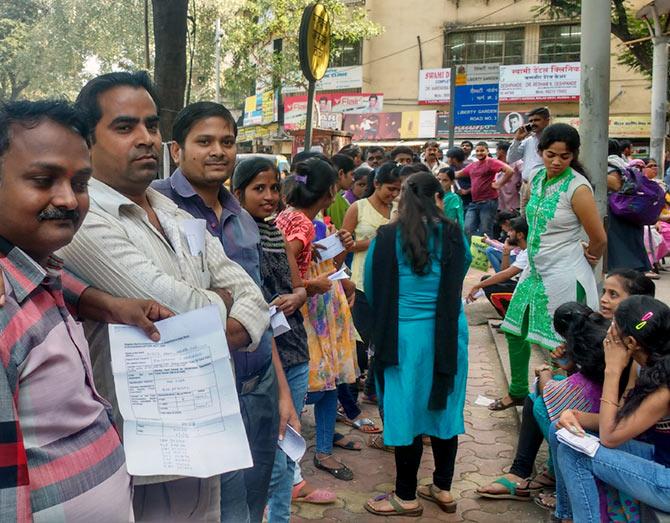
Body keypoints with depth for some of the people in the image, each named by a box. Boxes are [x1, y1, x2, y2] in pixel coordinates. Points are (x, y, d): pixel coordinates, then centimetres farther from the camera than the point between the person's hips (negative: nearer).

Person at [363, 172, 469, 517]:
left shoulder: (386, 238, -6)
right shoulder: (453, 235, -1)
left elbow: (372, 289, 4)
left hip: (405, 334, -3)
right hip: (449, 332, 3)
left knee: (406, 410, 6)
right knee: (444, 407, 14)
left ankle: (406, 497, 16)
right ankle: (443, 489, 27)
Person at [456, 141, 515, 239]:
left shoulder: (492, 162, -5)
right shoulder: (472, 165, 16)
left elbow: (510, 171, -17)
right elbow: (458, 174, 29)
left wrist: (499, 184, -13)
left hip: (488, 202, -7)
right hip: (474, 203, 7)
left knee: (485, 232, -3)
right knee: (468, 230, 1)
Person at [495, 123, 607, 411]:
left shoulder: (577, 188, -19)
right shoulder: (537, 179, 3)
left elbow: (599, 239, -13)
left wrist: (585, 257, 6)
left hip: (564, 277, -8)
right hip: (536, 269, 8)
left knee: (563, 345, 3)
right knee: (515, 331, 18)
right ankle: (517, 392, 36)